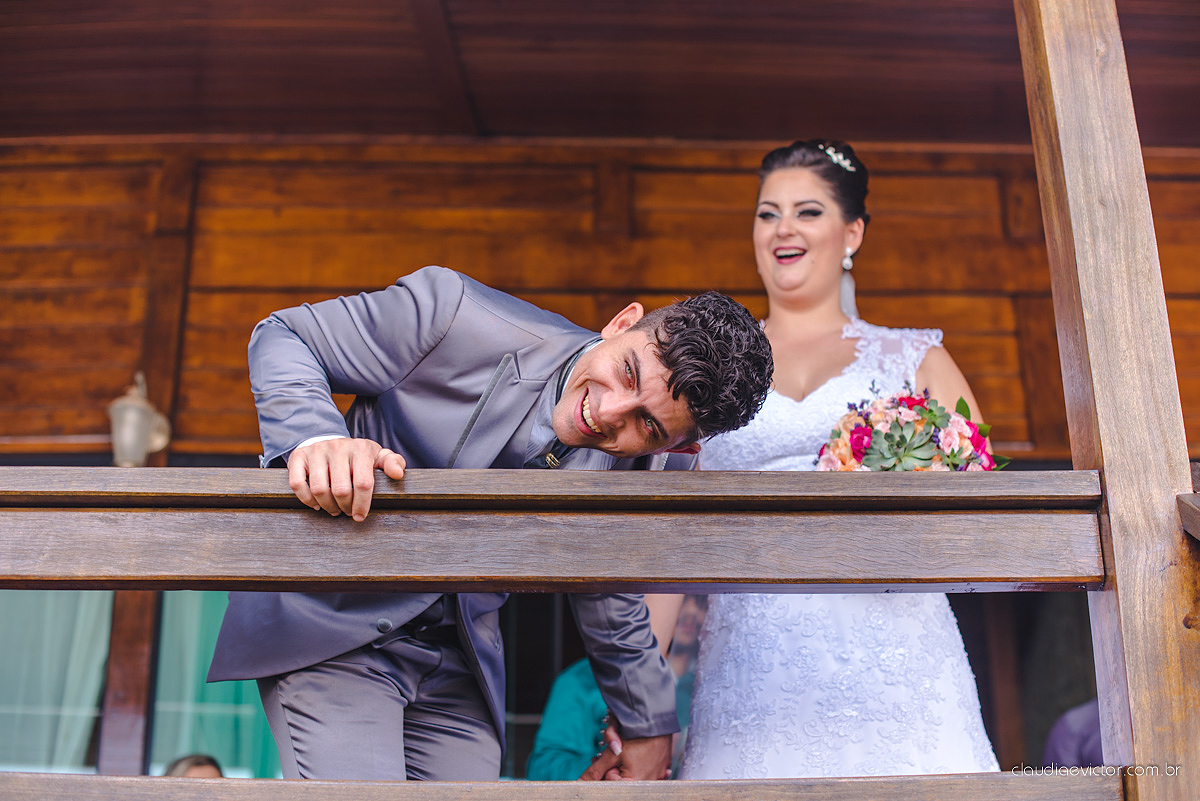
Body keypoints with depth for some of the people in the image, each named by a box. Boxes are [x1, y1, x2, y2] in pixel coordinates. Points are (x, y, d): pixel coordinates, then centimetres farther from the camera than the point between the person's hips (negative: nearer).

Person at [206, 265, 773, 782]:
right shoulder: (453, 315, -22)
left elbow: (614, 619, 8)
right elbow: (283, 337, -11)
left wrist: (650, 735, 19)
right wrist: (315, 436, -32)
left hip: (458, 670, 4)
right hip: (329, 632, -4)